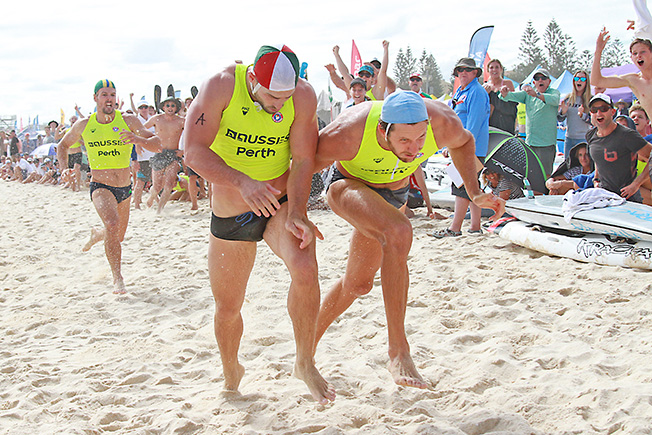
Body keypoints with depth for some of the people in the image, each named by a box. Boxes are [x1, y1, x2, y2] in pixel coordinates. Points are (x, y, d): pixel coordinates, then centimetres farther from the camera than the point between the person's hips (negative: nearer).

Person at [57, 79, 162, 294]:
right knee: (112, 224, -30)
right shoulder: (83, 125, -4)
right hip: (100, 186, -2)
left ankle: (97, 234, 56)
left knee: (118, 236, 19)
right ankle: (117, 278, -18)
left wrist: (139, 139, -36)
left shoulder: (128, 121, -8)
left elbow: (157, 144, -15)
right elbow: (63, 145, 14)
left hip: (125, 188, 2)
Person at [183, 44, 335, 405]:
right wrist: (243, 182, -42)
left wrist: (296, 216, -25)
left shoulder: (303, 96, -16)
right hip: (229, 213, 0)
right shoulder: (221, 87, -21)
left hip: (280, 203, 0)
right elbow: (194, 152, -27)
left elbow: (303, 160, -12)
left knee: (304, 267, -30)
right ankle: (231, 372, 42)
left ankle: (305, 364, -9)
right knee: (227, 307, 11)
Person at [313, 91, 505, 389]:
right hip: (347, 185, -5)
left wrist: (475, 192, -10)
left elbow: (463, 142, -5)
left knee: (358, 284, 17)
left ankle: (309, 342, 43)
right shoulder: (346, 136, -39)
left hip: (393, 193, 5)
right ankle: (398, 350, -29)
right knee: (398, 232, -36)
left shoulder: (443, 123, -31)